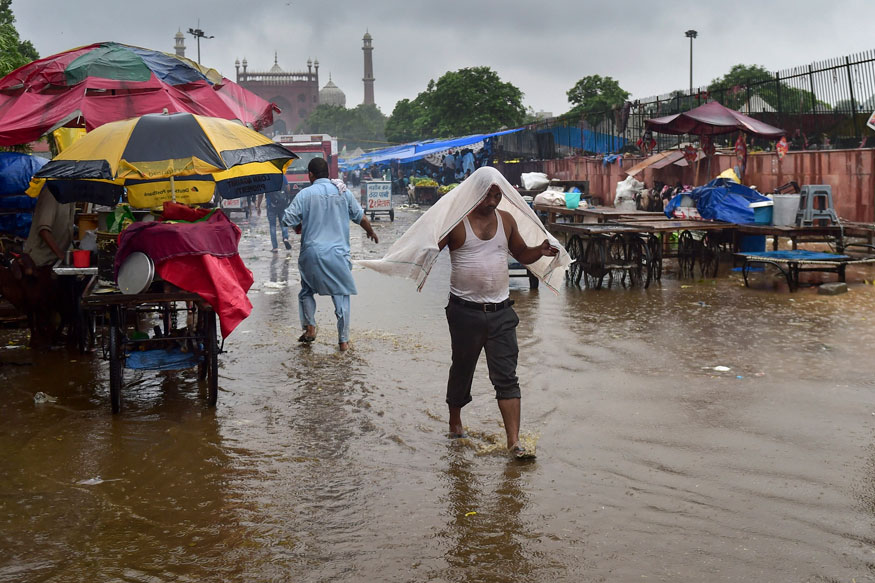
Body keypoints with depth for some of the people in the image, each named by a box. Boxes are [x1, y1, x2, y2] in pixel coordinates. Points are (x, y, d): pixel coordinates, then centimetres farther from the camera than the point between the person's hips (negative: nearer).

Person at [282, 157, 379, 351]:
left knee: (307, 291, 21)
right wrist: (371, 232, 31)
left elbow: (288, 219, -6)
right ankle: (343, 340, 5)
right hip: (338, 253, 1)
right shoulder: (342, 191, 4)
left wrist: (299, 227, 17)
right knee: (341, 295, 6)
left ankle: (310, 327, 9)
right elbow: (361, 217, 12)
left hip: (311, 252, 0)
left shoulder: (305, 194, -3)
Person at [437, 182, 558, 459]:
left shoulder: (506, 220, 8)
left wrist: (540, 250, -2)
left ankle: (514, 442, -5)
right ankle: (455, 421, 38)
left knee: (507, 377, -4)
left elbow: (522, 254, 18)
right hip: (465, 311, -2)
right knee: (462, 370, 14)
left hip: (500, 311, 3)